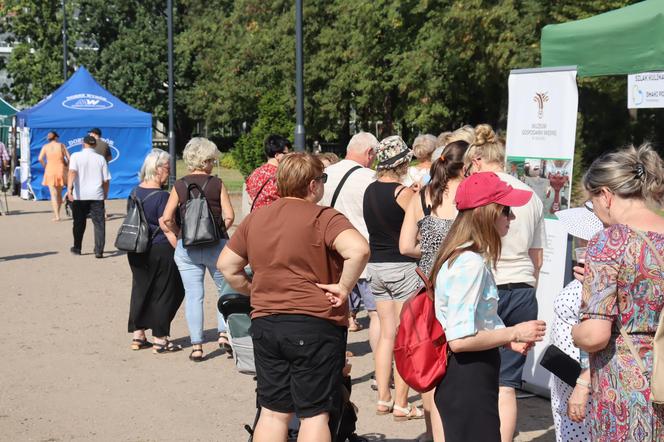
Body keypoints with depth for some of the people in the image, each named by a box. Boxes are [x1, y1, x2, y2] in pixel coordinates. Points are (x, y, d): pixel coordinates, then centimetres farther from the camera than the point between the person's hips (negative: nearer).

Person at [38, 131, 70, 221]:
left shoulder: (45, 147, 4)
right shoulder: (61, 145, 3)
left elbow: (40, 158, -10)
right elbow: (68, 158, -4)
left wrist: (44, 166, 4)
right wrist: (66, 165, 12)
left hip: (50, 171, -1)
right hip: (61, 170, 1)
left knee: (53, 194, -2)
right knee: (59, 193, 14)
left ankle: (57, 216, -11)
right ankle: (57, 213, 19)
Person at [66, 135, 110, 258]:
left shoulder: (76, 156, -1)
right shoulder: (101, 159, 4)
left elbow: (72, 172, -17)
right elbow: (106, 180, 4)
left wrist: (69, 188, -26)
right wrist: (105, 194, 19)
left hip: (79, 196, 0)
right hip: (97, 195, 0)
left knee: (79, 223, 15)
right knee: (99, 223, 1)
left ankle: (77, 248, 27)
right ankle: (99, 251, -7)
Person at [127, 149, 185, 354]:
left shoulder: (135, 192, 6)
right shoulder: (161, 196, -17)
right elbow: (166, 227, -19)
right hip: (160, 250, -7)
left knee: (140, 290, 15)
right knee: (164, 293, 4)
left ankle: (138, 336, 20)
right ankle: (160, 339, 8)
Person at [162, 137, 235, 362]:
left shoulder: (179, 186, 1)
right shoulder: (217, 184, -2)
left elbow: (167, 219, -5)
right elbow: (229, 216, -9)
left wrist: (181, 234, 9)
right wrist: (219, 233, 7)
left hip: (186, 248, 1)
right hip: (215, 245, -1)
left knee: (193, 295, 4)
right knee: (225, 289, 17)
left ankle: (196, 345, 4)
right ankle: (223, 333, 8)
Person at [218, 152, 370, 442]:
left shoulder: (255, 219, 9)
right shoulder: (324, 218, -11)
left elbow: (227, 265, 14)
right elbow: (358, 249, -28)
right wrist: (344, 287, -16)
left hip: (264, 323, 6)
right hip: (315, 324, -6)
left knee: (273, 412, 14)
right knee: (315, 415, 3)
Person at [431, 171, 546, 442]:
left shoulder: (464, 255, 9)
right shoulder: (471, 263, -21)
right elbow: (460, 339, -26)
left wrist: (507, 340, 9)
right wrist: (514, 333, -15)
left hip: (467, 378, 10)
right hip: (469, 382, -10)